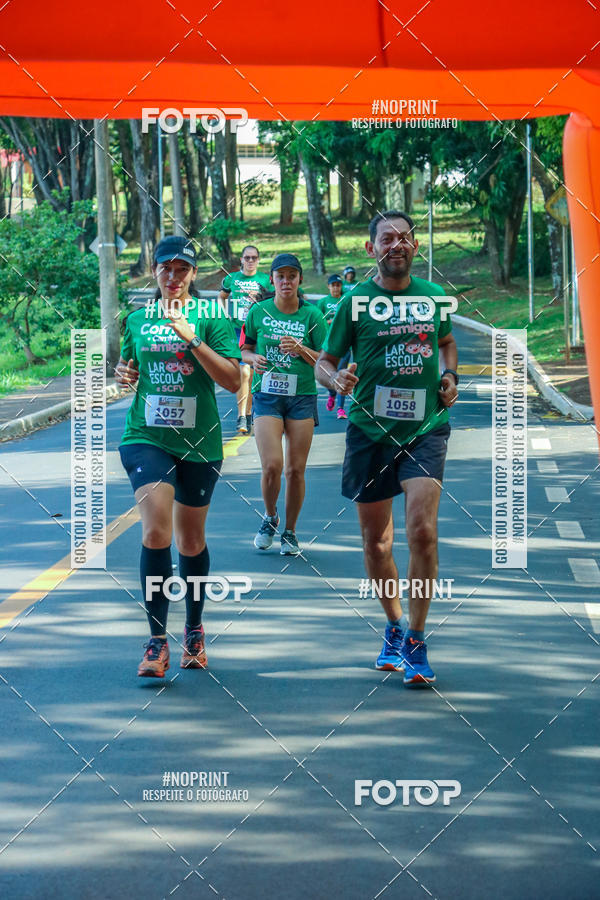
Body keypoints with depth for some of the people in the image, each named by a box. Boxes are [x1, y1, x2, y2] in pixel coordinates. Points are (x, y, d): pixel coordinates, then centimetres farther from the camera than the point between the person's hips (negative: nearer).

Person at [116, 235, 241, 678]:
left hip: (198, 441, 0)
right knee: (156, 531, -18)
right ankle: (157, 641, -13)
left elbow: (233, 380, -9)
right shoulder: (138, 321, 9)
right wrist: (124, 373, 1)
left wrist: (193, 339, -18)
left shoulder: (211, 318, -1)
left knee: (191, 540, 12)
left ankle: (194, 630, 33)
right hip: (147, 437, 1)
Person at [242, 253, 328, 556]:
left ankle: (290, 532, 18)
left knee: (295, 470, 0)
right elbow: (244, 349, 15)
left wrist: (301, 350, -16)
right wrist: (253, 358, -7)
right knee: (272, 466, -13)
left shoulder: (312, 315, 0)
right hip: (266, 395, 0)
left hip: (302, 398, 0)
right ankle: (269, 517, 15)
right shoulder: (258, 312, 3)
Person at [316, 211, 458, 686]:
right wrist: (336, 378, -19)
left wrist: (450, 375, 7)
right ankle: (395, 625, 31)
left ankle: (416, 640, -5)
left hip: (426, 426, 0)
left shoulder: (434, 296, 7)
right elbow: (324, 362, 4)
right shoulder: (355, 302, -1)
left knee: (422, 530, -16)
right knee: (376, 539, 8)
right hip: (371, 429, 0)